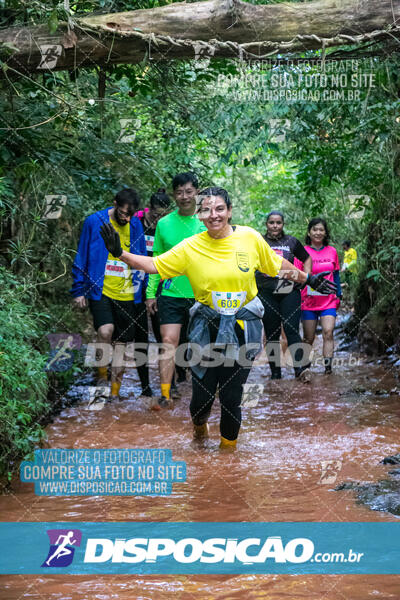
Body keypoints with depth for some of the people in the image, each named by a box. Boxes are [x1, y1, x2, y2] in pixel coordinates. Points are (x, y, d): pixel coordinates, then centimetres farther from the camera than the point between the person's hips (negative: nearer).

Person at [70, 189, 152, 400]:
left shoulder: (135, 225, 4)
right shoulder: (94, 222, -4)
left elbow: (142, 260, 13)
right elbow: (81, 258, 2)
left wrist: (142, 287, 8)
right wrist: (79, 290, 1)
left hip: (126, 295, 3)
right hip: (100, 291, -3)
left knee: (121, 343, 6)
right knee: (106, 331, -25)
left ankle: (115, 393, 16)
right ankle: (102, 373, 0)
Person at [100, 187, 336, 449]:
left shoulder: (250, 237, -3)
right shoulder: (191, 247, -6)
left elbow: (278, 264, 11)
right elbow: (154, 265, -5)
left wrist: (309, 279, 17)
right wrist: (121, 253, -16)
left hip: (243, 329, 0)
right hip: (207, 329, 0)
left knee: (232, 396, 3)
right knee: (202, 393, 3)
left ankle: (228, 446, 28)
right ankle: (199, 423, 41)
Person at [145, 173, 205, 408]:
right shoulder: (164, 224, 4)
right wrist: (151, 293, 5)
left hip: (201, 294, 0)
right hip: (171, 294, 0)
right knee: (169, 342, -8)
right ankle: (166, 394, -8)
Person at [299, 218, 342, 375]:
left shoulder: (332, 251, 7)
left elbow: (336, 274, 15)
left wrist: (338, 294, 10)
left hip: (328, 301, 1)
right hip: (309, 302, -1)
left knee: (328, 332, -15)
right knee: (309, 338, 5)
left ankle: (328, 366, -18)